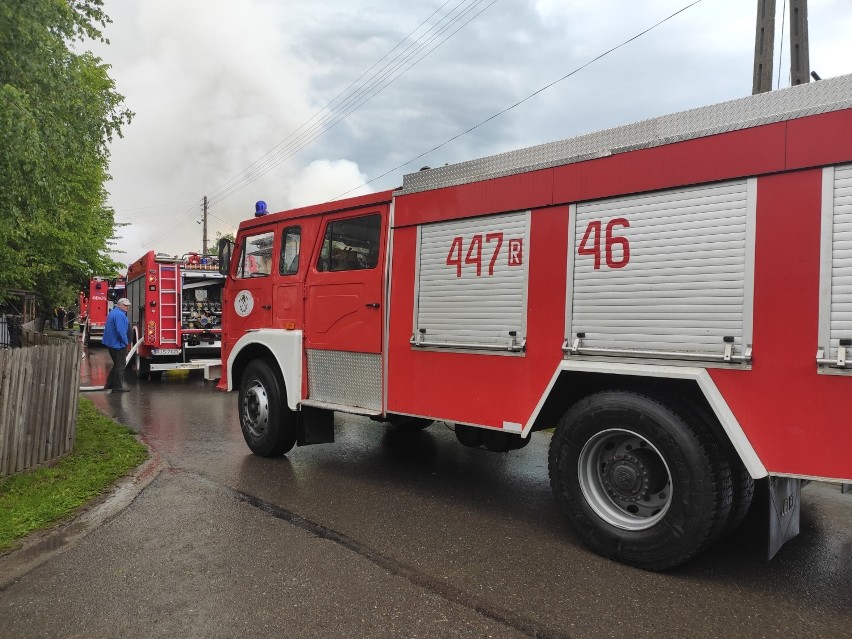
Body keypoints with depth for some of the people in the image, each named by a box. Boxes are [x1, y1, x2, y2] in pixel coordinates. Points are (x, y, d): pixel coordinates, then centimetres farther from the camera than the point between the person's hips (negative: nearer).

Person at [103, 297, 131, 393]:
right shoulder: (120, 315, -20)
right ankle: (117, 387, 3)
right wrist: (126, 342, -14)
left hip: (111, 343, 11)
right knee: (120, 365, -2)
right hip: (118, 344, -11)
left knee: (117, 364, 20)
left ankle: (109, 384, 24)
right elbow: (121, 331, -26)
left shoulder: (113, 312, 15)